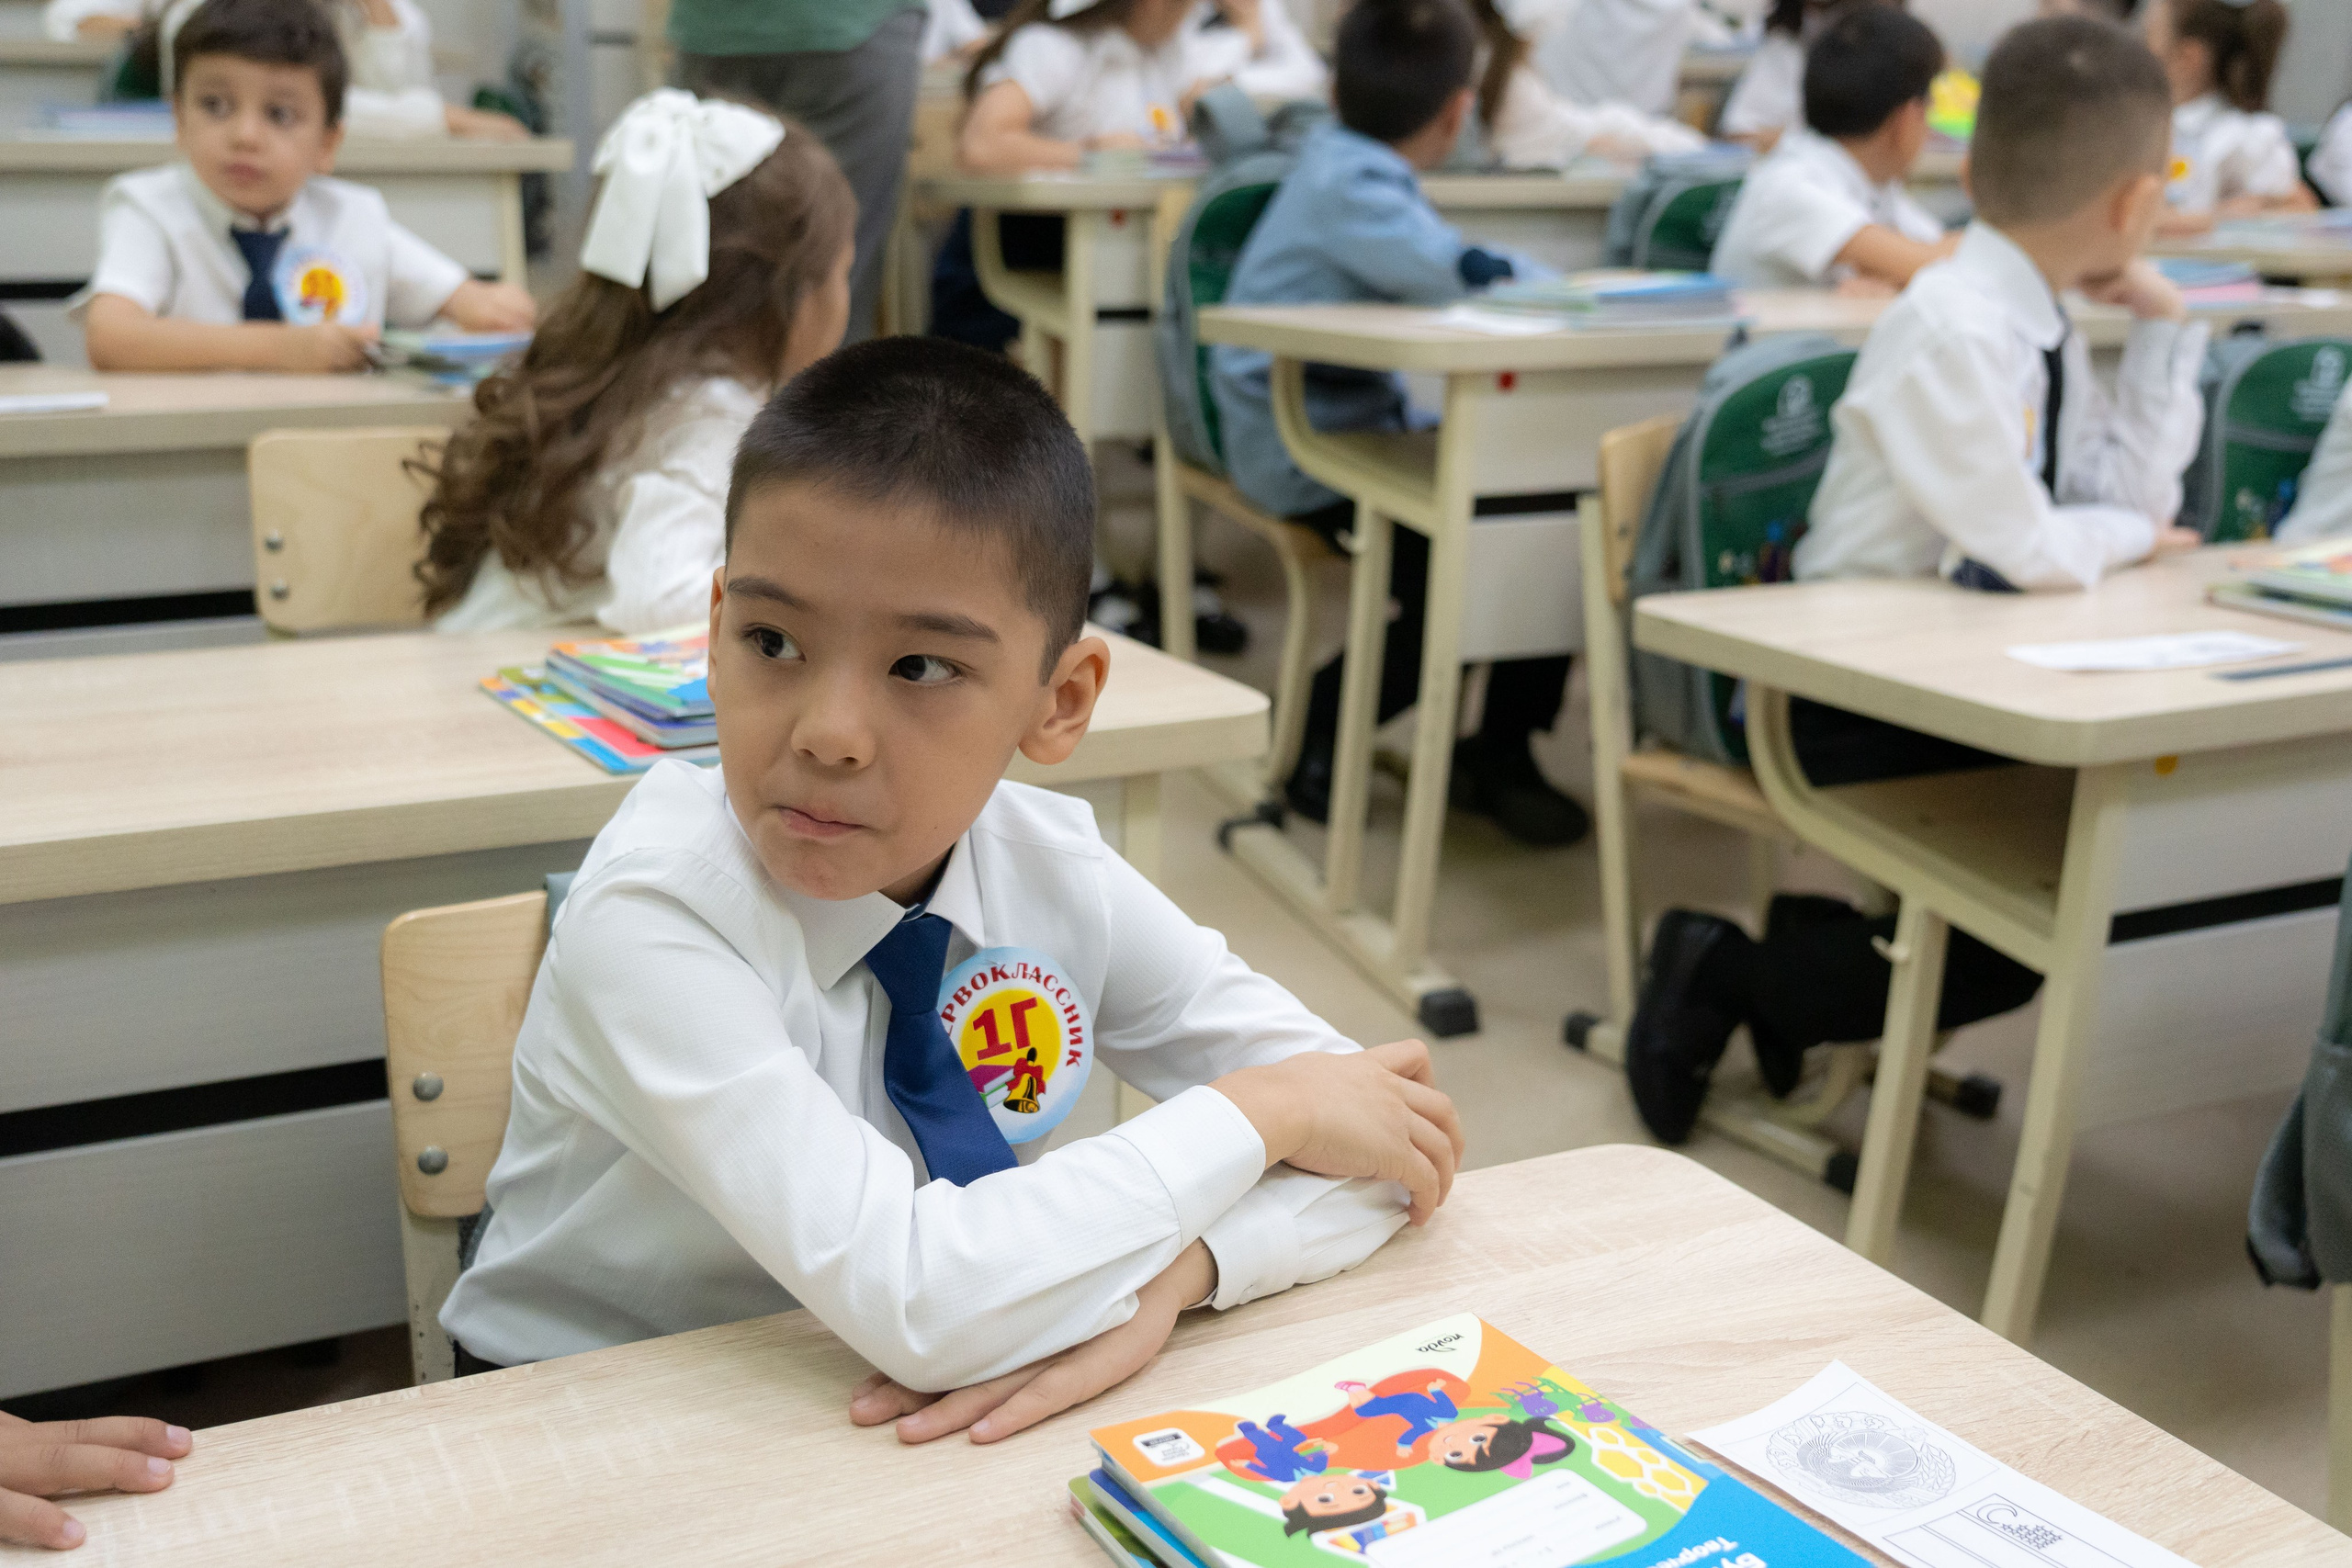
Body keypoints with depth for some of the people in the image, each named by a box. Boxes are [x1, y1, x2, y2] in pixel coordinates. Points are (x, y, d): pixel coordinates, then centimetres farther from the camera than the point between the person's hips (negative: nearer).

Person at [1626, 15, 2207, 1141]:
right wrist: (2132, 535, -5)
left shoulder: (2041, 330, 4)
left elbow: (2134, 494, 4)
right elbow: (2027, 552, -25)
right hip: (1853, 706, -9)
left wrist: (2163, 324, 3)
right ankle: (1722, 968, 2)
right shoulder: (1952, 331, -23)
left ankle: (1800, 969, 8)